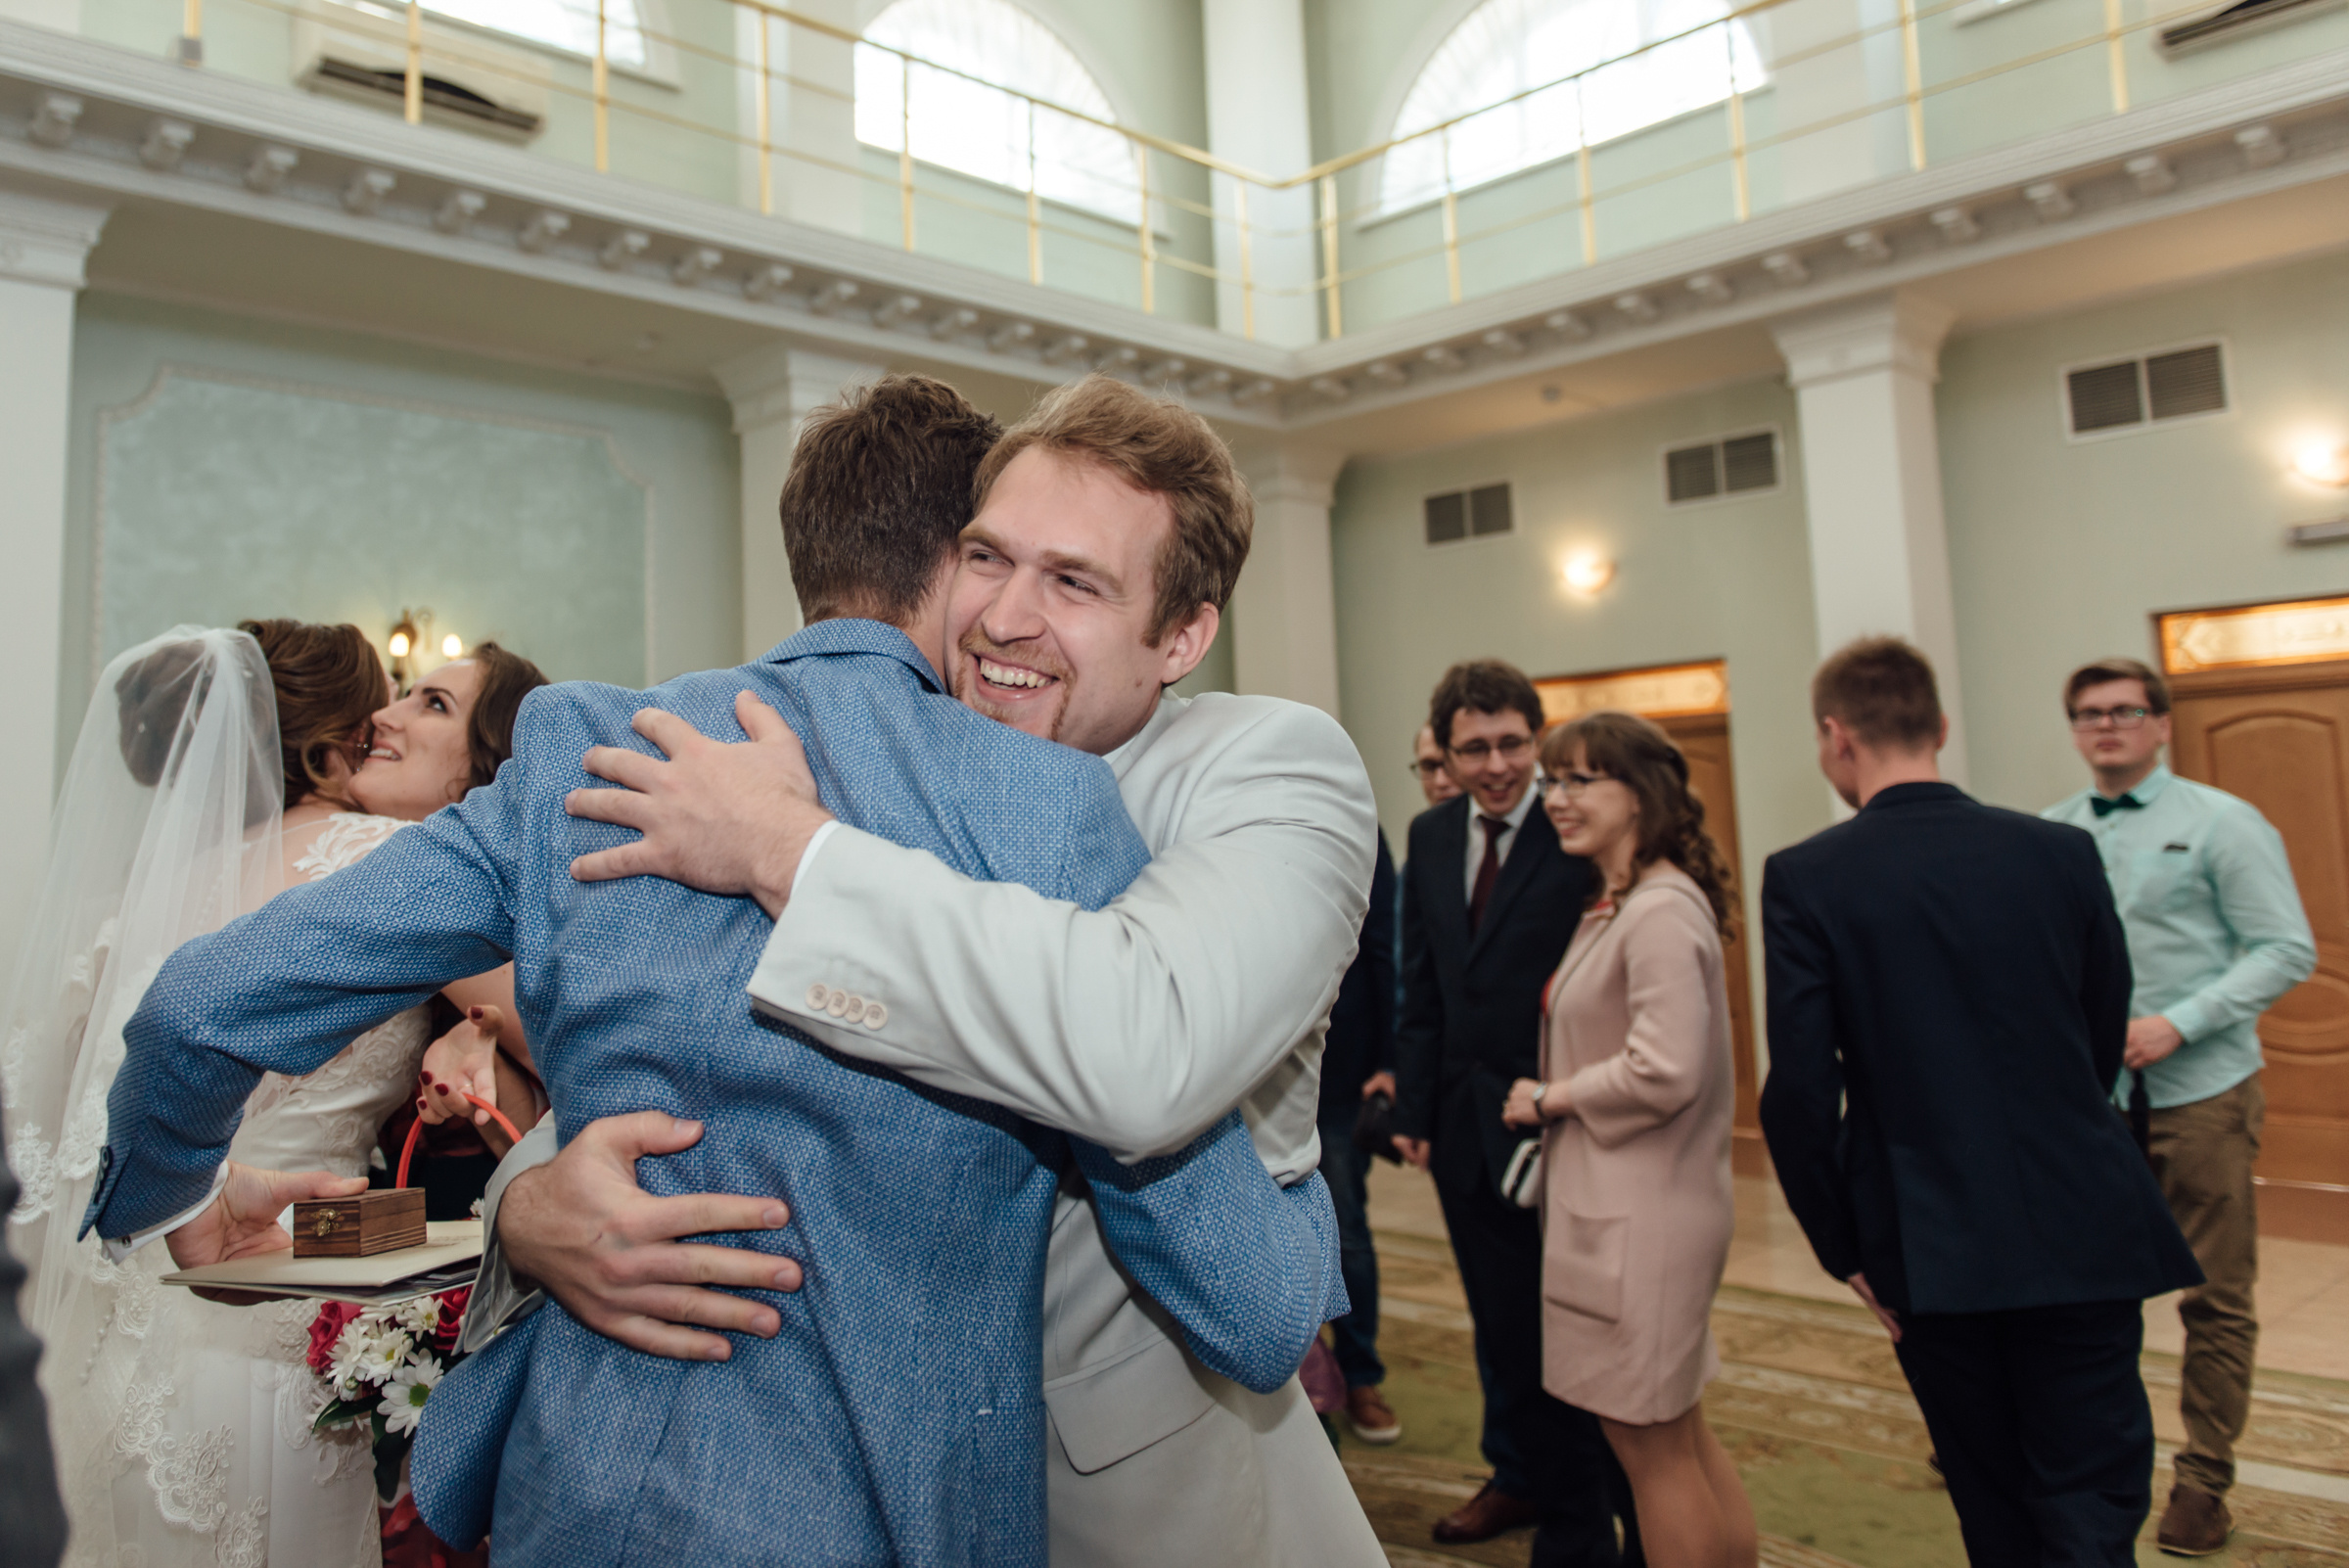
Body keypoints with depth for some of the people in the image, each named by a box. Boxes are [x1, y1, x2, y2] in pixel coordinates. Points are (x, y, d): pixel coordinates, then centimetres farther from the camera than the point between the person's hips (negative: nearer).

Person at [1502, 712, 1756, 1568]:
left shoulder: (1662, 913, -19)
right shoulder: (1612, 908, 12)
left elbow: (1665, 1071, -27)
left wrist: (1549, 1098, -14)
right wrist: (1553, 1098, 4)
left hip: (1642, 1216, -10)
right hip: (1611, 1203, 10)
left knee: (1653, 1447, 5)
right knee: (1681, 1438, 20)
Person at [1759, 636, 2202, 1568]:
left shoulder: (1804, 878, -11)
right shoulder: (2062, 852, -2)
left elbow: (1800, 1089, -13)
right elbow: (2107, 1042, 8)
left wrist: (1841, 1246, 0)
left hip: (1931, 1250, -1)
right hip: (2079, 1232, 1)